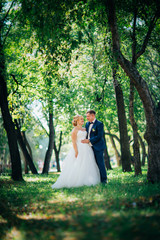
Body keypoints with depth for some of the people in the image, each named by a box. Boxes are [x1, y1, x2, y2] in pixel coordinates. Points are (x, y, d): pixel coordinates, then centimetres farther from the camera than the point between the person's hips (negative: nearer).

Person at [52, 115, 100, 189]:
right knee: (78, 166, -8)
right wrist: (76, 152, -19)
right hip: (79, 149, -8)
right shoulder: (75, 130, -6)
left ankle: (85, 181, 10)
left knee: (87, 166, 5)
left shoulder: (84, 129, 16)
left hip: (86, 149, 8)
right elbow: (74, 142, -12)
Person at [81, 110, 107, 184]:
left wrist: (89, 140, -21)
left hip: (98, 147, -7)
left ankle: (104, 179, 6)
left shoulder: (99, 124, -11)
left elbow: (99, 136, -18)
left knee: (100, 163, -3)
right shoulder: (87, 124, 13)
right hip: (90, 147, 7)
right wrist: (84, 140, 2)